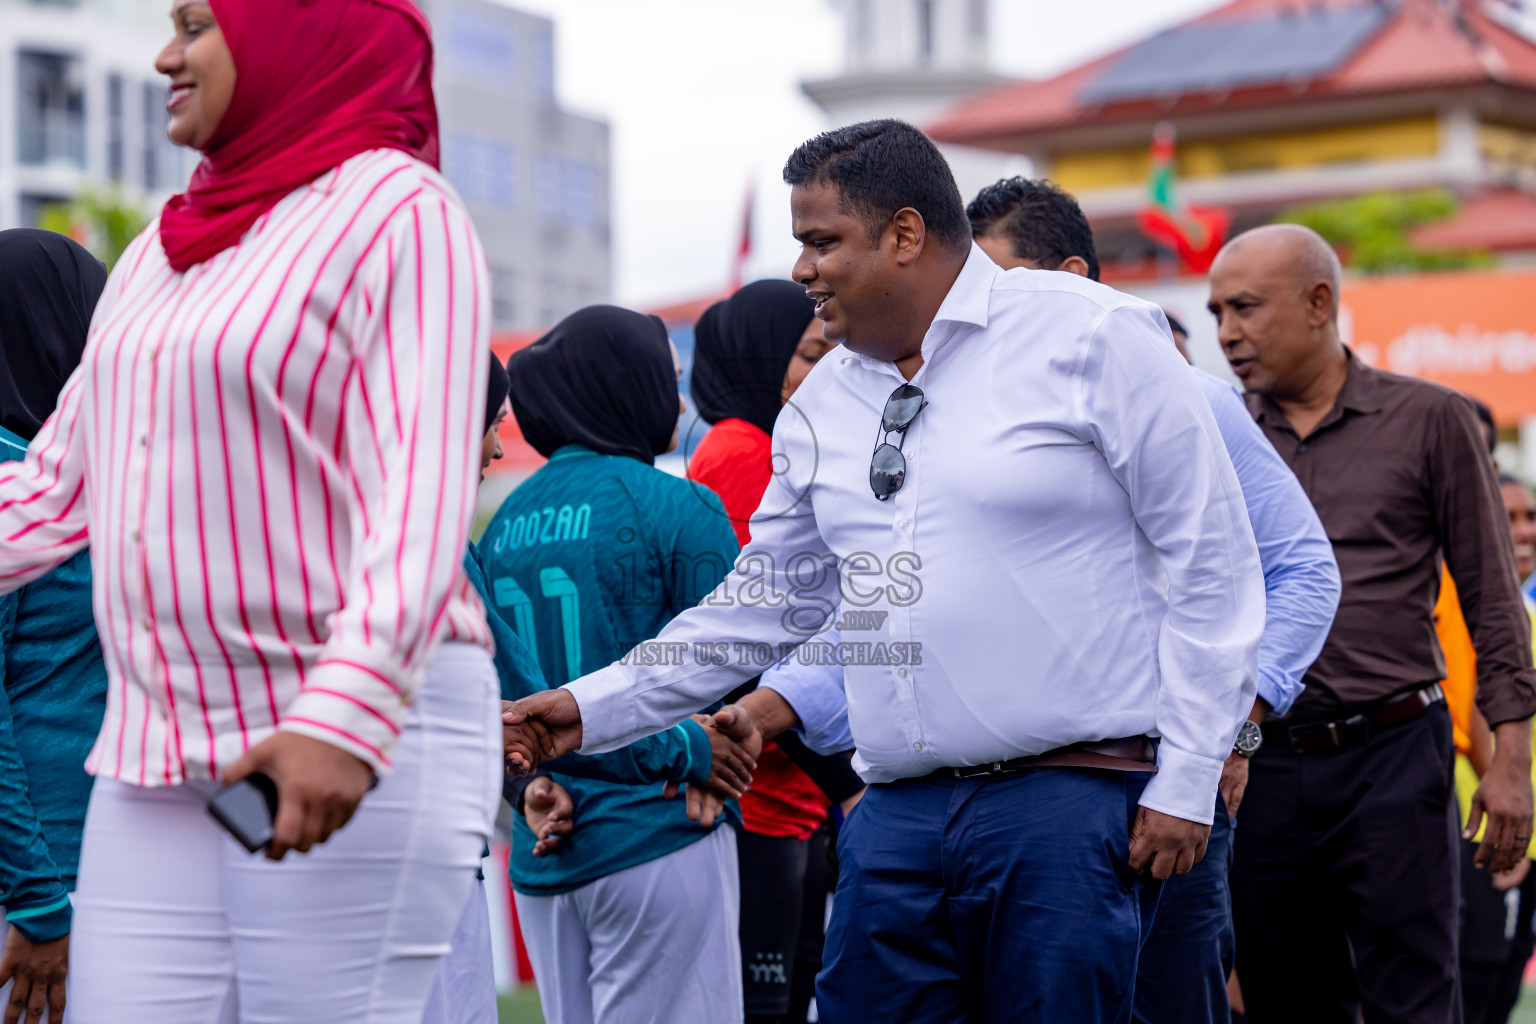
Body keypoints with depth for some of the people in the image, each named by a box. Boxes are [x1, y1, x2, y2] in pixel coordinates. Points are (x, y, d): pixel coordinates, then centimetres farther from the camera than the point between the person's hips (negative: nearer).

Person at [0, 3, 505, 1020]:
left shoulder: (399, 213, -6)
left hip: (363, 741, -7)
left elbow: (426, 495, -18)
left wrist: (348, 715, -29)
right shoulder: (165, 247, 18)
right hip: (157, 746, 7)